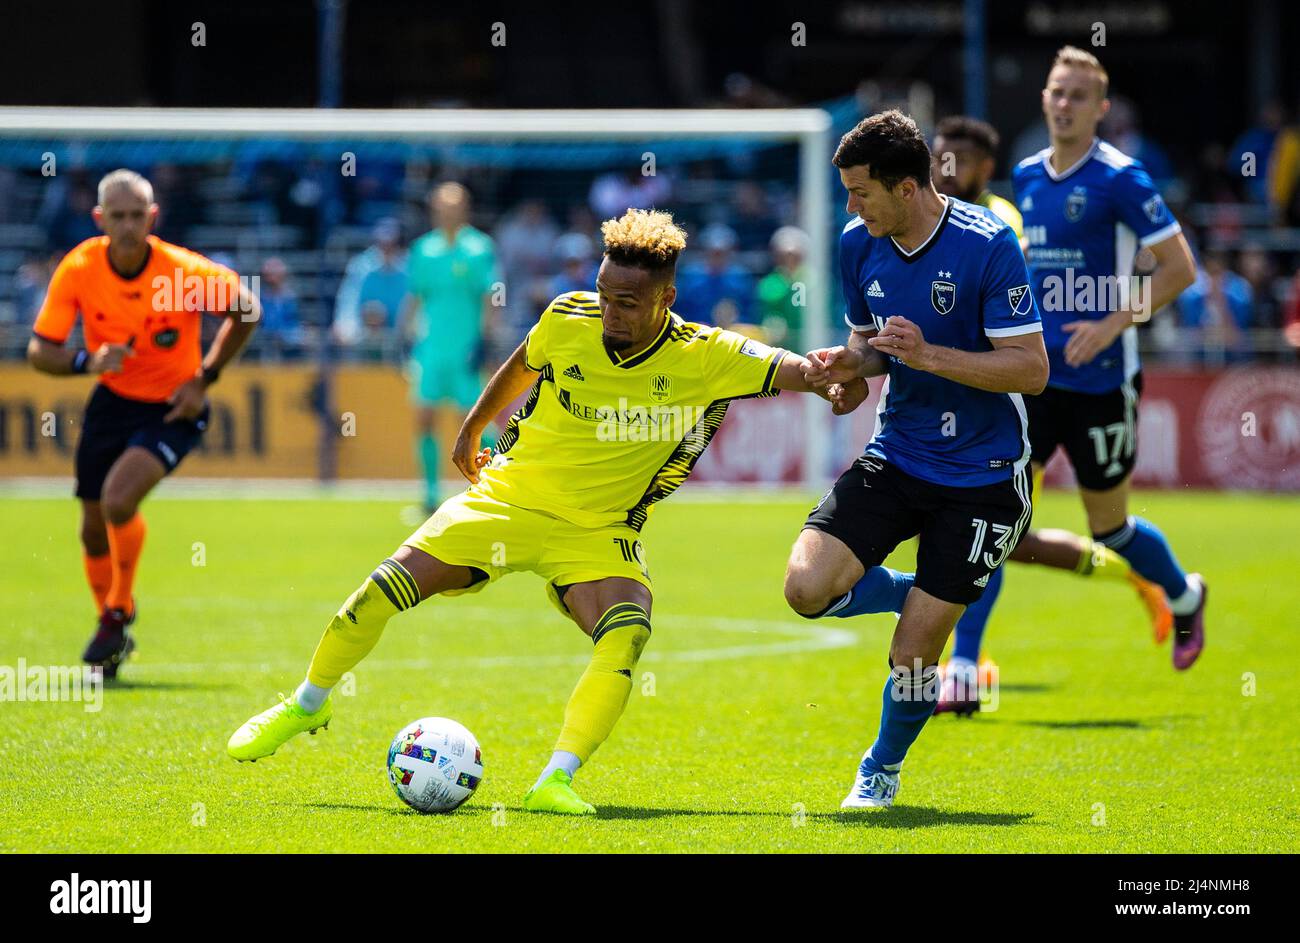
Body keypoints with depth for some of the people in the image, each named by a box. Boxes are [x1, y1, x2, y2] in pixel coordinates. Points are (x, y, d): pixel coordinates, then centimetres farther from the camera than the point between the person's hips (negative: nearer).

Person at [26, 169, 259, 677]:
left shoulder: (186, 272, -22)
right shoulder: (78, 269, -16)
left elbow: (245, 310, -4)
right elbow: (39, 350, -12)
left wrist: (204, 378, -9)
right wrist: (87, 360, -32)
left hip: (173, 408, -4)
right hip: (112, 402, 4)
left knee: (118, 499, -26)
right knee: (94, 529, 6)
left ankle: (120, 612, -2)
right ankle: (112, 634, 32)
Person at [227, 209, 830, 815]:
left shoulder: (706, 359, -17)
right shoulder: (567, 319, -11)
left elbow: (796, 372, -24)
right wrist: (472, 428, 25)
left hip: (599, 534, -1)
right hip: (506, 494, 1)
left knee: (627, 631, -30)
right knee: (385, 589, -9)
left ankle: (556, 781, -29)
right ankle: (308, 703, 18)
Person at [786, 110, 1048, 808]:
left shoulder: (987, 245, -19)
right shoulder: (859, 244, -1)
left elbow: (1032, 369, -19)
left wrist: (928, 356, -28)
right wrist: (850, 366, -7)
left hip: (980, 475, -5)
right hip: (897, 456, 5)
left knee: (913, 653, -5)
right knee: (808, 587, -16)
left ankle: (883, 768, 26)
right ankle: (924, 597, 14)